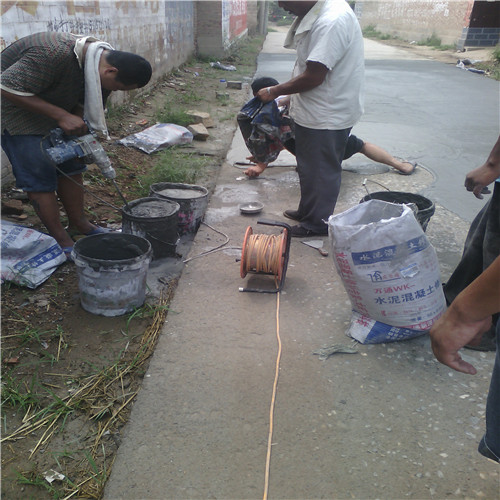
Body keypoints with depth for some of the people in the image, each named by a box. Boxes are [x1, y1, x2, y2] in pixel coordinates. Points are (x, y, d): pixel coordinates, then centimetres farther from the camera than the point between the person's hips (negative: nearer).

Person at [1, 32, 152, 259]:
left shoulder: (100, 59, -9)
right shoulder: (55, 55, -37)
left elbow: (81, 102, 0)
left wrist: (81, 132, -17)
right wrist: (62, 116, -34)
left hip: (50, 108, 8)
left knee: (71, 165, 8)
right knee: (40, 174, -7)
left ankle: (78, 223, 22)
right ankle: (62, 241, 1)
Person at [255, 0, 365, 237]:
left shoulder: (332, 22, -26)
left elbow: (314, 77, -27)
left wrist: (274, 91, -15)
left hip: (328, 115, -10)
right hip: (313, 111, 10)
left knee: (322, 170, 5)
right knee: (308, 166, 22)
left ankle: (317, 223, 21)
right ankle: (307, 211, 39)